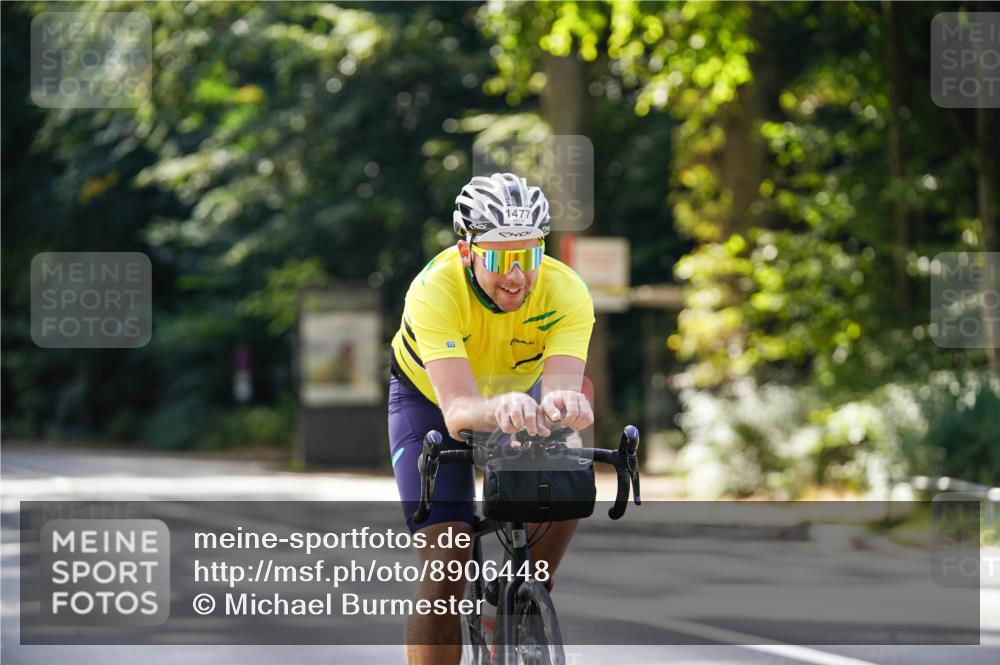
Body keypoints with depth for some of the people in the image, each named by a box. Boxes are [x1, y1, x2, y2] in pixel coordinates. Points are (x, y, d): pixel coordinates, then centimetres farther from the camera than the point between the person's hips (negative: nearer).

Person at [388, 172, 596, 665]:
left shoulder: (566, 292, -32)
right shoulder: (435, 291, -38)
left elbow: (562, 390, -45)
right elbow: (457, 412, -49)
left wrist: (561, 406, -70)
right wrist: (499, 409, -72)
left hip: (517, 390, 2)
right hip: (429, 399, -2)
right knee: (445, 560, -16)